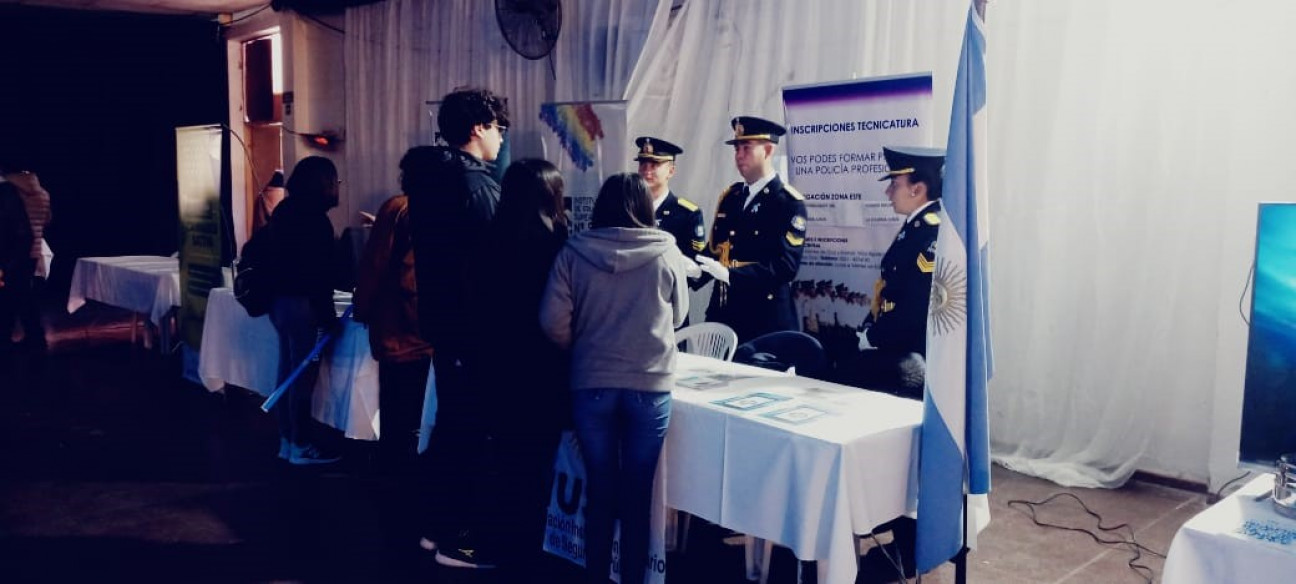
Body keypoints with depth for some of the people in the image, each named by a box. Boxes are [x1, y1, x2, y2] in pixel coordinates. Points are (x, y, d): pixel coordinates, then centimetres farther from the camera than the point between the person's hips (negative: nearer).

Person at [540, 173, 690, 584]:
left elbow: (553, 321, -5)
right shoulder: (668, 253, -4)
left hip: (590, 384, 1)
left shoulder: (574, 252, -4)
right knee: (637, 494, 10)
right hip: (651, 385, 0)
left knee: (600, 491, 12)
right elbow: (677, 316, 9)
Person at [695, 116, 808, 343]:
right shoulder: (729, 196, 13)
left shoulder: (790, 202, -9)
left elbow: (787, 265, -19)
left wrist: (730, 274, -27)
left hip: (766, 320, -6)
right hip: (722, 314, 6)